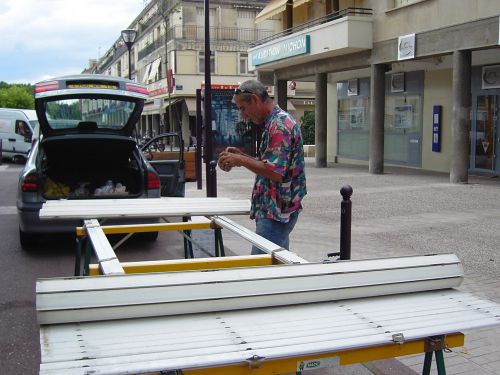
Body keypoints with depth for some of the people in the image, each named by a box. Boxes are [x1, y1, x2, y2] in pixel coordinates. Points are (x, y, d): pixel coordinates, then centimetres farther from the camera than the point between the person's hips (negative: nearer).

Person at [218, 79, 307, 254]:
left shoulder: (279, 125, -17)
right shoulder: (275, 122, 16)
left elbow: (275, 172, -24)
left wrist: (241, 160, -14)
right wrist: (242, 156, 11)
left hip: (275, 213, -10)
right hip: (276, 210, 10)